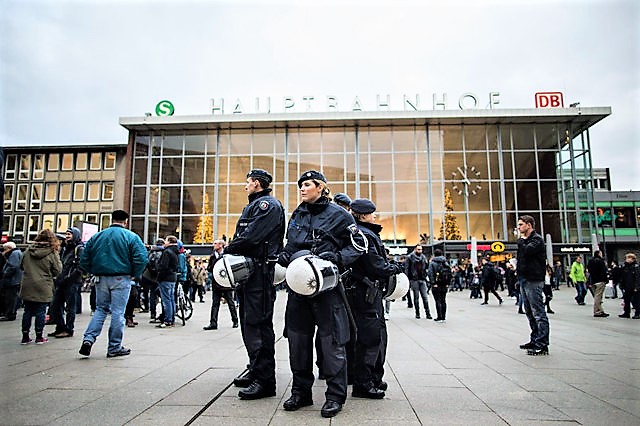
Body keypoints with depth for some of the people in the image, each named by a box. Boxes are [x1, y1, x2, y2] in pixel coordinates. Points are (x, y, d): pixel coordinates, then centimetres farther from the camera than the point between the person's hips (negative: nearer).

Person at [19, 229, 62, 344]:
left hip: (27, 287, 4)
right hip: (43, 288, -4)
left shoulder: (28, 251, 3)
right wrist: (57, 255, 3)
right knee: (40, 312, 5)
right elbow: (57, 271, -5)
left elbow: (22, 266, 16)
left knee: (27, 311, 13)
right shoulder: (52, 253, -12)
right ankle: (39, 337, 12)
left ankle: (25, 336, 18)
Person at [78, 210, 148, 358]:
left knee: (100, 309, 18)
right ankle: (115, 348, 9)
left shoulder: (97, 236, 8)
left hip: (101, 279, 4)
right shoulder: (131, 237, -5)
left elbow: (84, 259, 9)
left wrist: (95, 272, 16)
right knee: (118, 312, 3)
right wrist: (134, 274, -3)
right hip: (121, 279, -4)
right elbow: (141, 258, -16)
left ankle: (88, 339, 2)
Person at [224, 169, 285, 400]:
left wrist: (228, 250, -9)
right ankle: (255, 369, 27)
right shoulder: (252, 206, 24)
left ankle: (265, 380, -5)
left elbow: (252, 236, -20)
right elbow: (240, 237, 19)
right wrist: (231, 251, 2)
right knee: (248, 321, 15)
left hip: (260, 270, -11)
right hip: (247, 269, 11)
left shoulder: (269, 204, -8)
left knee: (258, 322, -10)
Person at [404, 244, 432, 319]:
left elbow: (426, 268, 17)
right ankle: (417, 313, 12)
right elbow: (407, 269, -4)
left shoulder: (423, 257, 12)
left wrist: (426, 277, 8)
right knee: (416, 297, 4)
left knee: (425, 297, 0)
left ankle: (427, 313, 3)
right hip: (414, 280, -3)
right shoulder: (410, 257, -2)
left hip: (422, 280, 3)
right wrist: (407, 280, -11)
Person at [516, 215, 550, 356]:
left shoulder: (537, 239, -8)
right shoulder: (524, 240, 18)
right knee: (530, 313, 14)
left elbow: (527, 251, -25)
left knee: (538, 313, -7)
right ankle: (535, 340, 23)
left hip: (533, 280, -10)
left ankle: (542, 345, -5)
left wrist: (521, 240, -7)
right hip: (524, 280, 10)